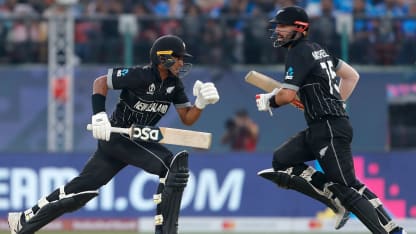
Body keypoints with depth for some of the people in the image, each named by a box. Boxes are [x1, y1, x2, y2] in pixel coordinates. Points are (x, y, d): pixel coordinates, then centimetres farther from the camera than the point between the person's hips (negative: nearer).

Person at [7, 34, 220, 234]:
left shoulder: (174, 85, 4)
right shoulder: (140, 76, -18)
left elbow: (187, 119, 5)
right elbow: (100, 82, -12)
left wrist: (201, 103, -14)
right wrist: (99, 116, -22)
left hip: (139, 140, 7)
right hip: (116, 137, -7)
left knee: (83, 187, 9)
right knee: (173, 166, -23)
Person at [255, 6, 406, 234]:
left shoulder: (298, 53, -10)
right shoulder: (318, 50, 18)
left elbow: (288, 95, -19)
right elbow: (352, 76, 25)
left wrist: (268, 101, 1)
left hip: (330, 130, -10)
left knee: (348, 186, -10)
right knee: (281, 160, 9)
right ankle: (338, 202, 3)